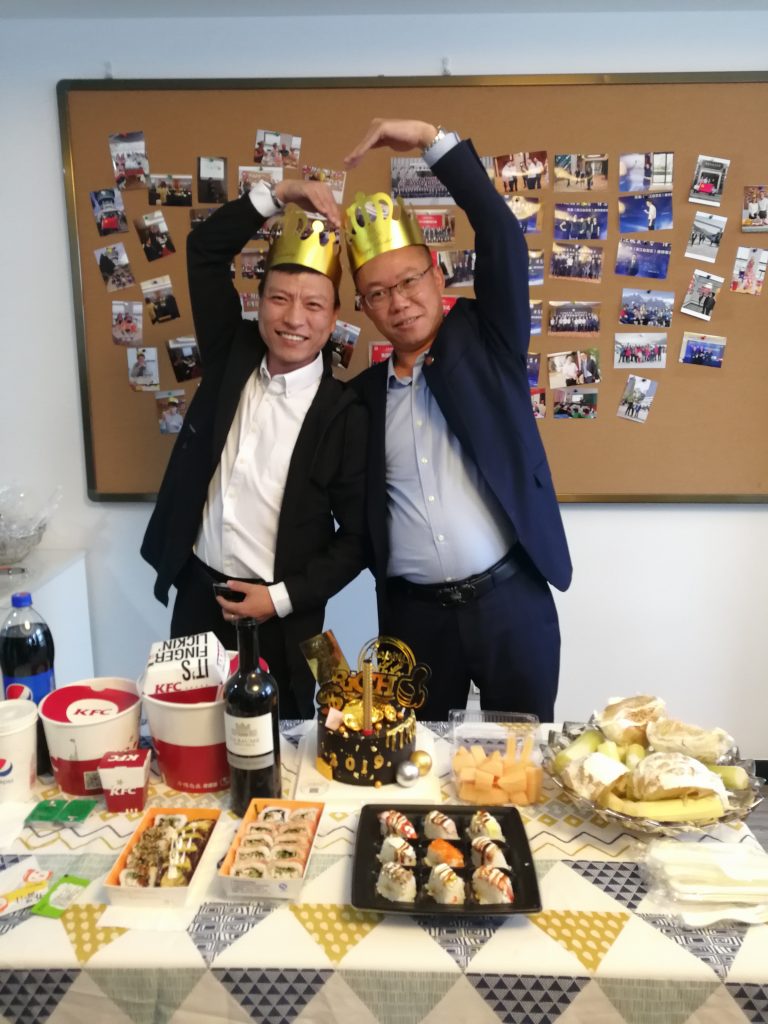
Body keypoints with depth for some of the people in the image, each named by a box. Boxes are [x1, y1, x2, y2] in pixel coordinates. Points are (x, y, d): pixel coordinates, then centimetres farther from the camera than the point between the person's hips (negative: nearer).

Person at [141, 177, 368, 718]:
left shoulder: (346, 413, -11)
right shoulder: (232, 356, 0)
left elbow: (358, 535, -8)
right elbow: (205, 249, 4)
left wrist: (282, 597, -13)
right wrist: (277, 194, -6)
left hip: (282, 612, -3)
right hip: (198, 592, 4)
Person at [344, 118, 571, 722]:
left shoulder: (485, 342, 0)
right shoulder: (363, 394, 7)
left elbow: (501, 235, -12)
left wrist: (432, 140, -13)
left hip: (510, 601, -2)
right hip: (413, 614, 3)